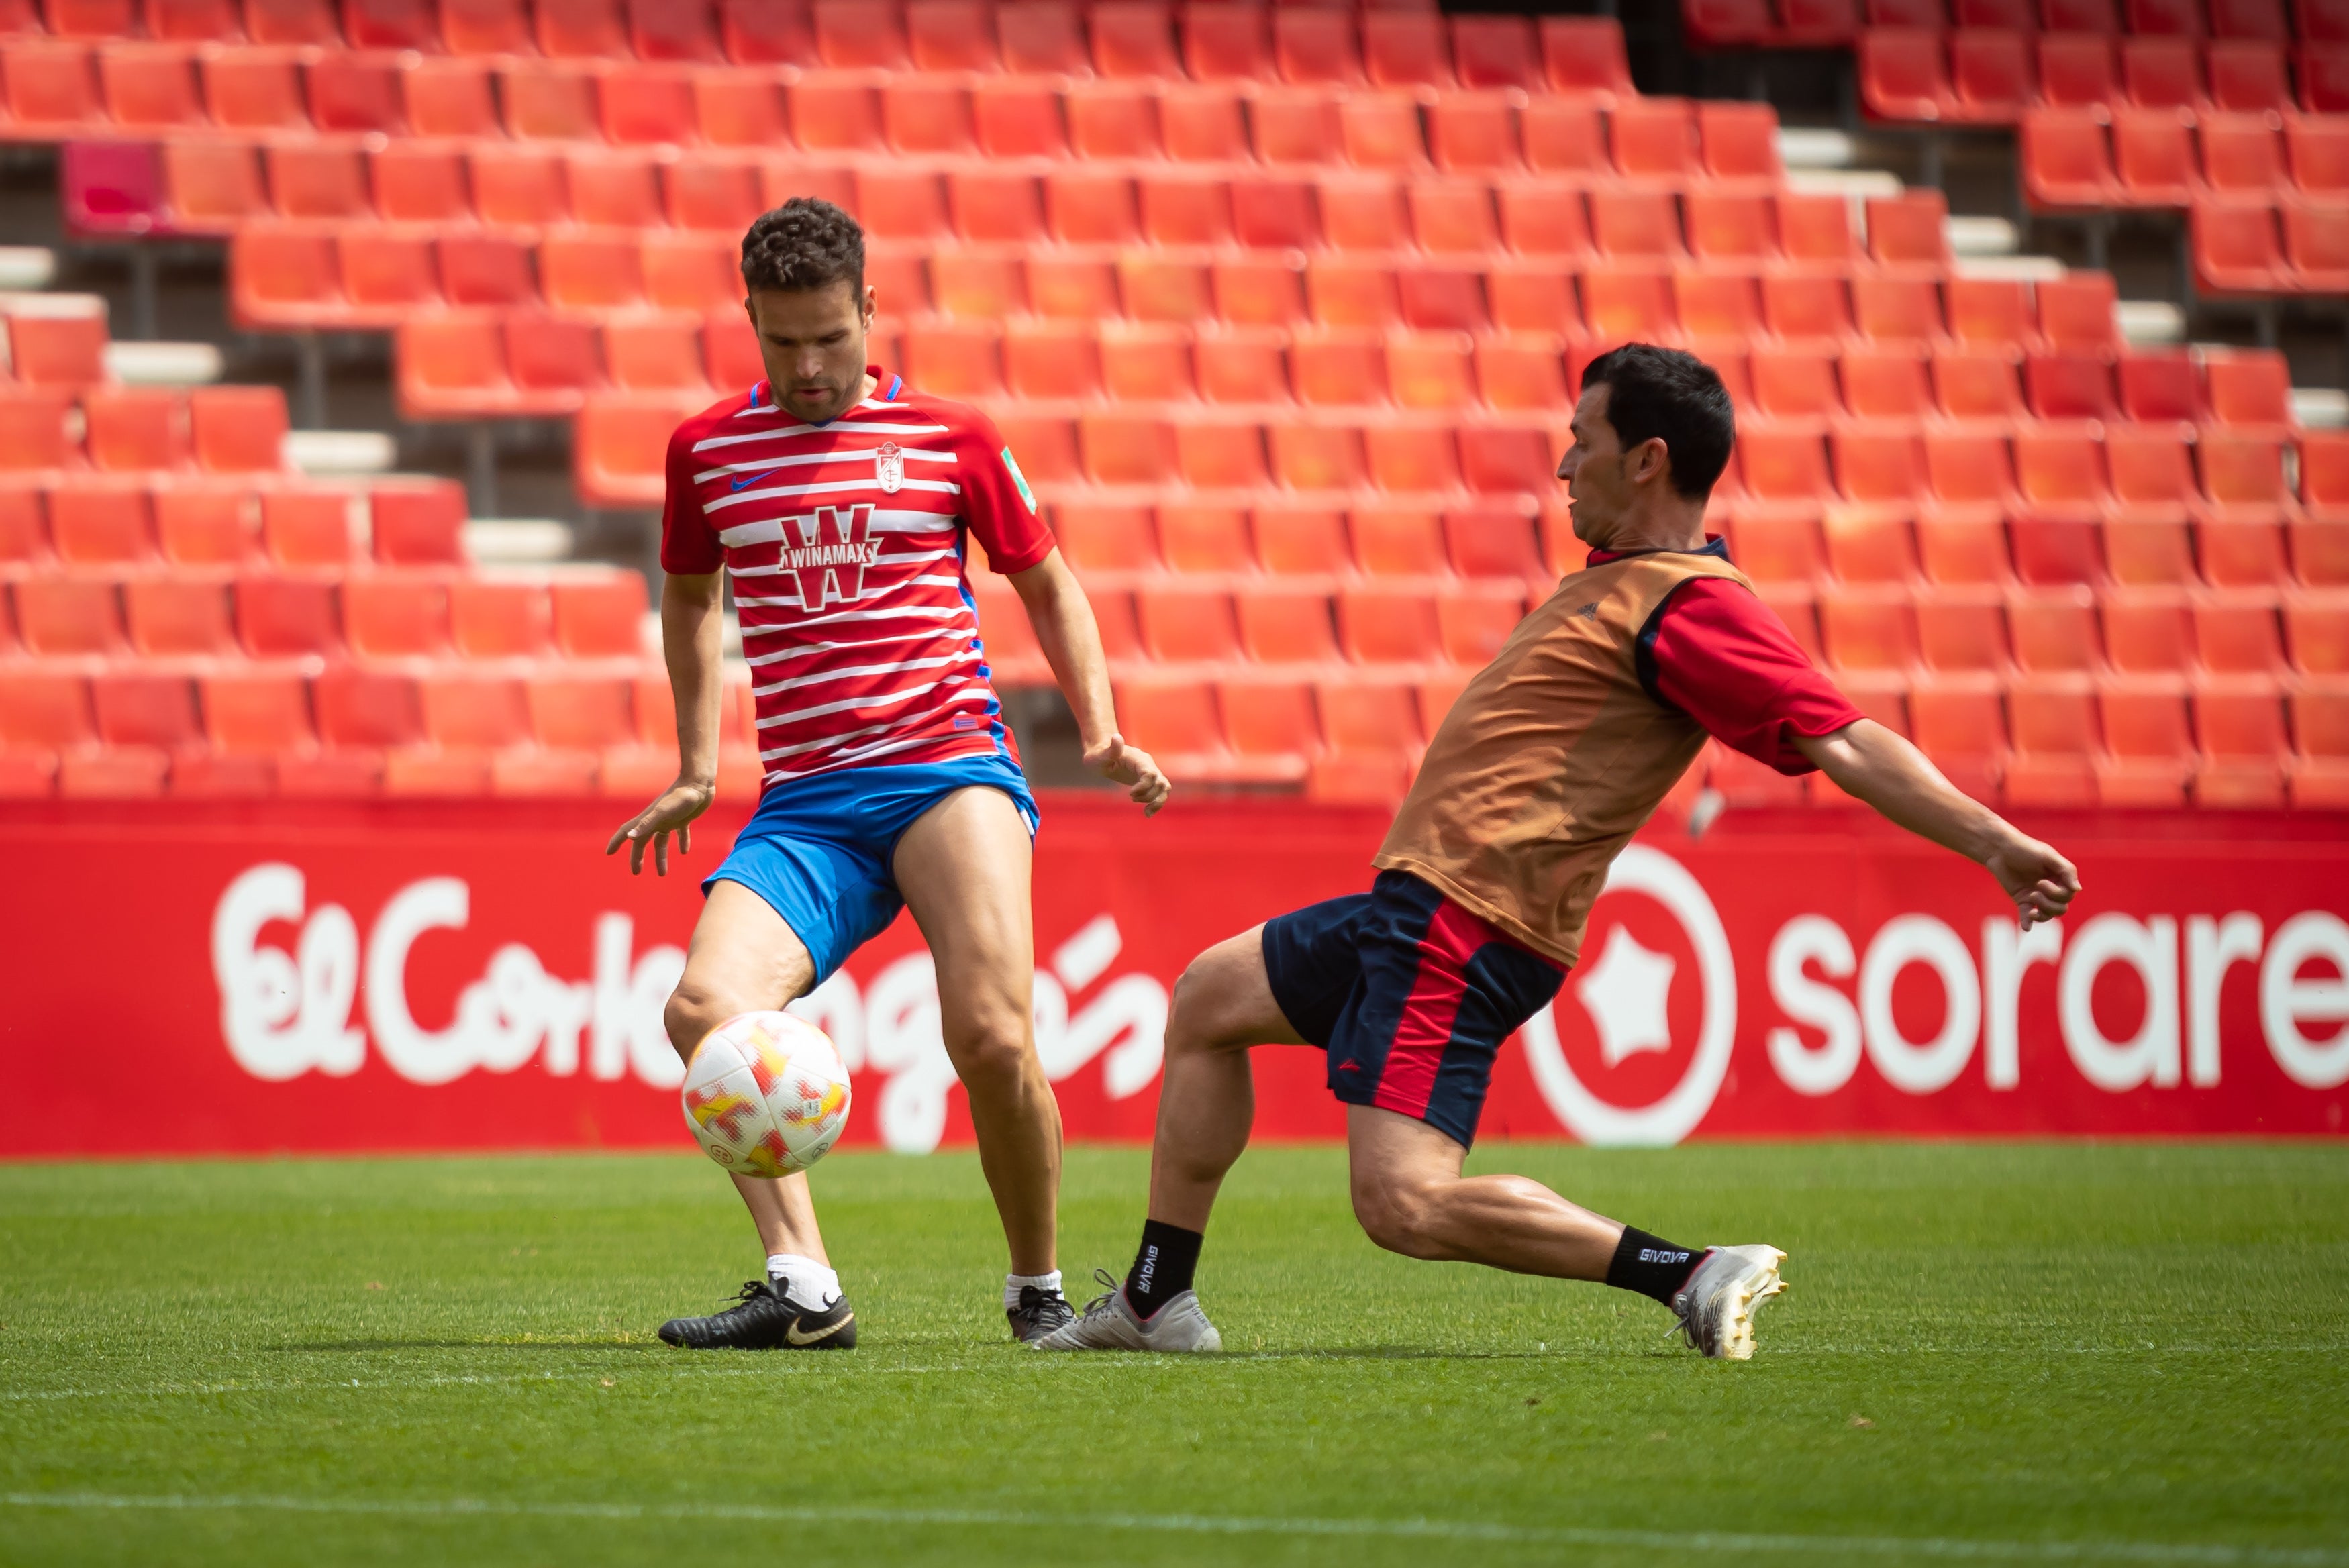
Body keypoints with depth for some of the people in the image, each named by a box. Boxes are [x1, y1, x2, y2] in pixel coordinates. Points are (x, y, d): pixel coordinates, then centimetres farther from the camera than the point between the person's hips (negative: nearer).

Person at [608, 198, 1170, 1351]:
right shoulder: (707, 451, 11)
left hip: (949, 768, -2)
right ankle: (802, 1289, -25)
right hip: (802, 807, 2)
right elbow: (689, 601, 29)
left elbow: (1047, 584, 19)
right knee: (702, 1008, -24)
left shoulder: (950, 439, 6)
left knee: (991, 1036, -23)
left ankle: (1038, 1289, -1)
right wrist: (696, 768, 23)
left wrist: (1101, 734, 7)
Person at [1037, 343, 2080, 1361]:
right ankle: (1156, 1304, 30)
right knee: (1208, 997, 26)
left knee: (1406, 1205, -22)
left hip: (1464, 926, -11)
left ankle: (1693, 1276, -19)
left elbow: (1842, 741, -21)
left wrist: (1994, 843, -28)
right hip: (1422, 901, 11)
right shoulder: (1624, 582, 14)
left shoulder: (1687, 605, -16)